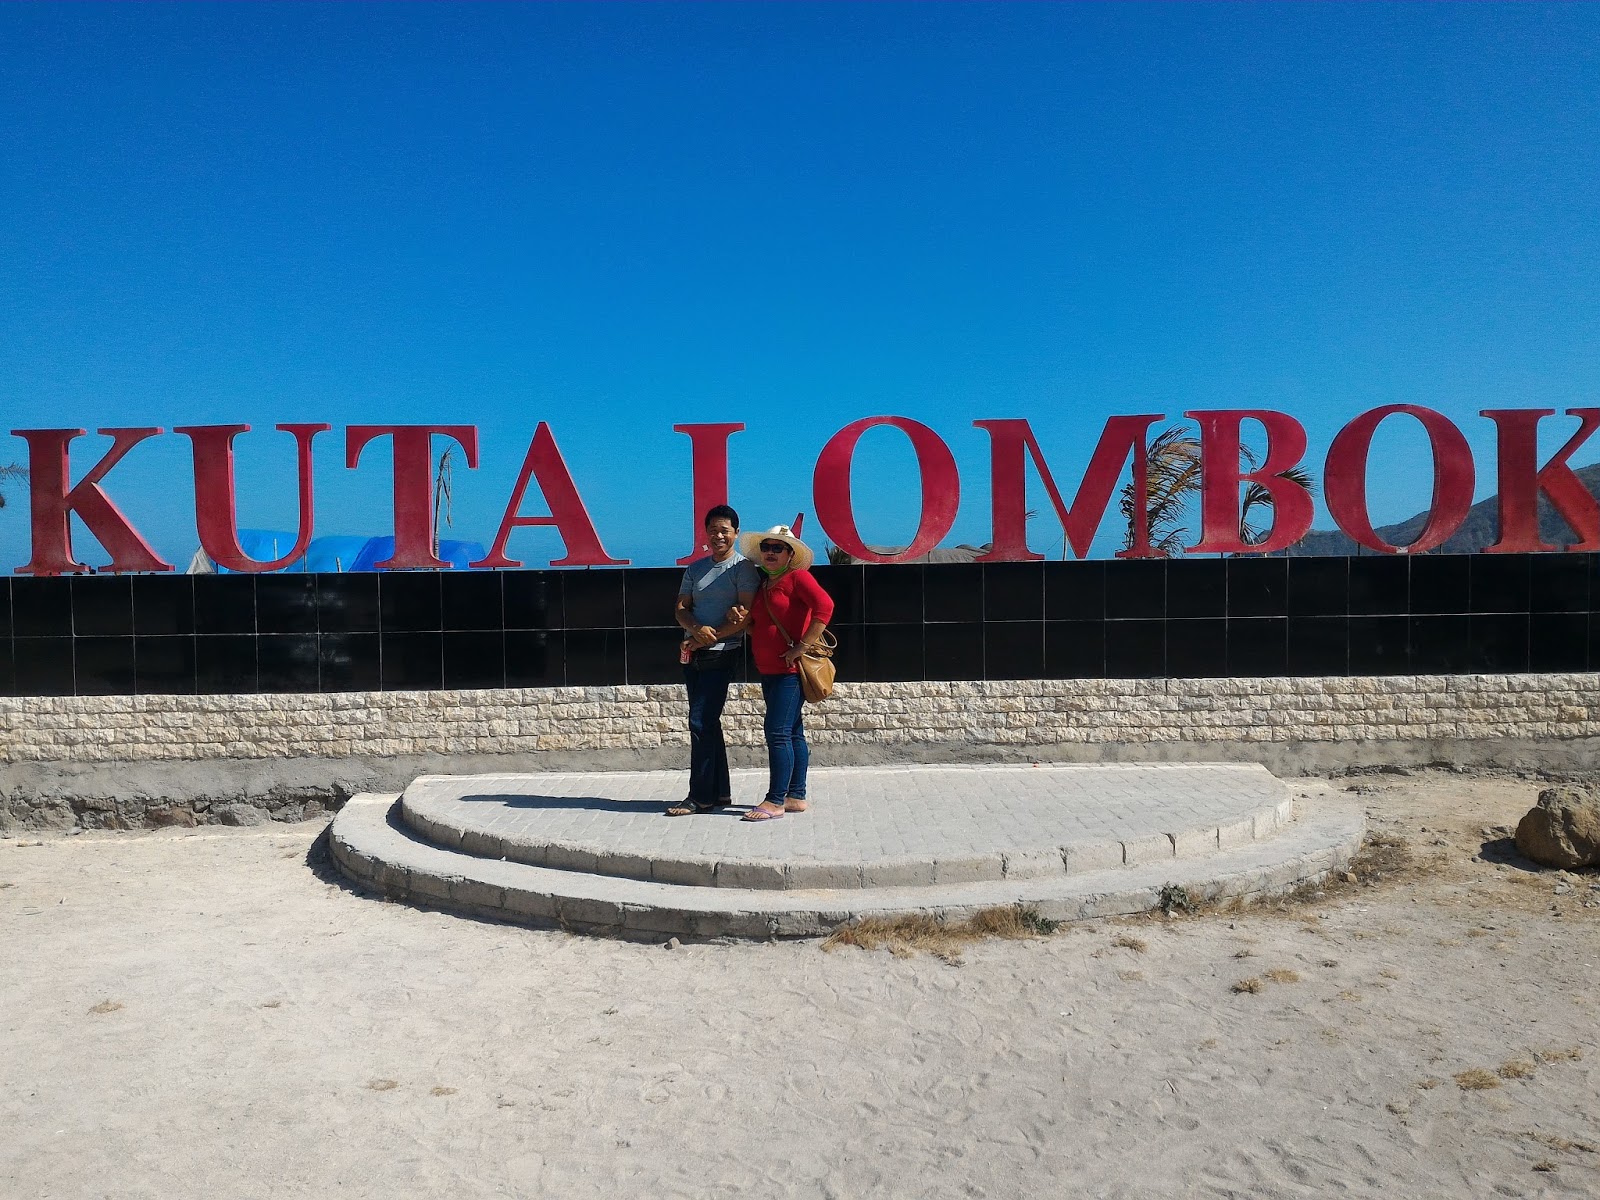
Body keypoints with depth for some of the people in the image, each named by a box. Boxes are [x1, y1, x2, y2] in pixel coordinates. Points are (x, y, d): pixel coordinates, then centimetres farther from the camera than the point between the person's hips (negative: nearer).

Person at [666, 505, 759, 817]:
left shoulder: (743, 567, -4)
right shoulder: (696, 568, 15)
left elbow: (747, 615, -12)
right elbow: (681, 609, 10)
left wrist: (709, 638, -14)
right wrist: (697, 629, -12)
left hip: (721, 653, -7)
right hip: (693, 654, 7)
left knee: (701, 722, -10)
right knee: (707, 723, 10)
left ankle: (701, 796, -2)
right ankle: (720, 792, 18)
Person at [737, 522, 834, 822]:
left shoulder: (797, 576, -8)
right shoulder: (763, 585, 17)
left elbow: (825, 606, -22)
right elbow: (756, 626, 28)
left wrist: (801, 647, -22)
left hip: (790, 670, -9)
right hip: (769, 671, 9)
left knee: (777, 732, -11)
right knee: (792, 733, 11)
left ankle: (775, 801, -8)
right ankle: (796, 796, 16)